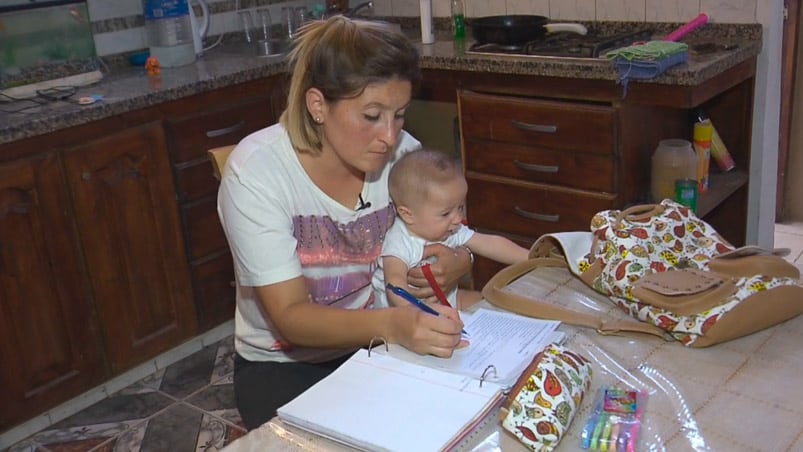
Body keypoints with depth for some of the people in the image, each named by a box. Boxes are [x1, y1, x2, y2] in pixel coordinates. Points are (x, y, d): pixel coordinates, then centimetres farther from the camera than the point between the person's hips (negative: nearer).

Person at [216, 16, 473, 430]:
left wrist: (456, 265, -21)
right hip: (284, 364, -3)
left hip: (379, 344, 3)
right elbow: (290, 317, -25)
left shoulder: (403, 153, -11)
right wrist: (390, 323, -42)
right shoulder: (256, 171, -22)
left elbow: (452, 243, 4)